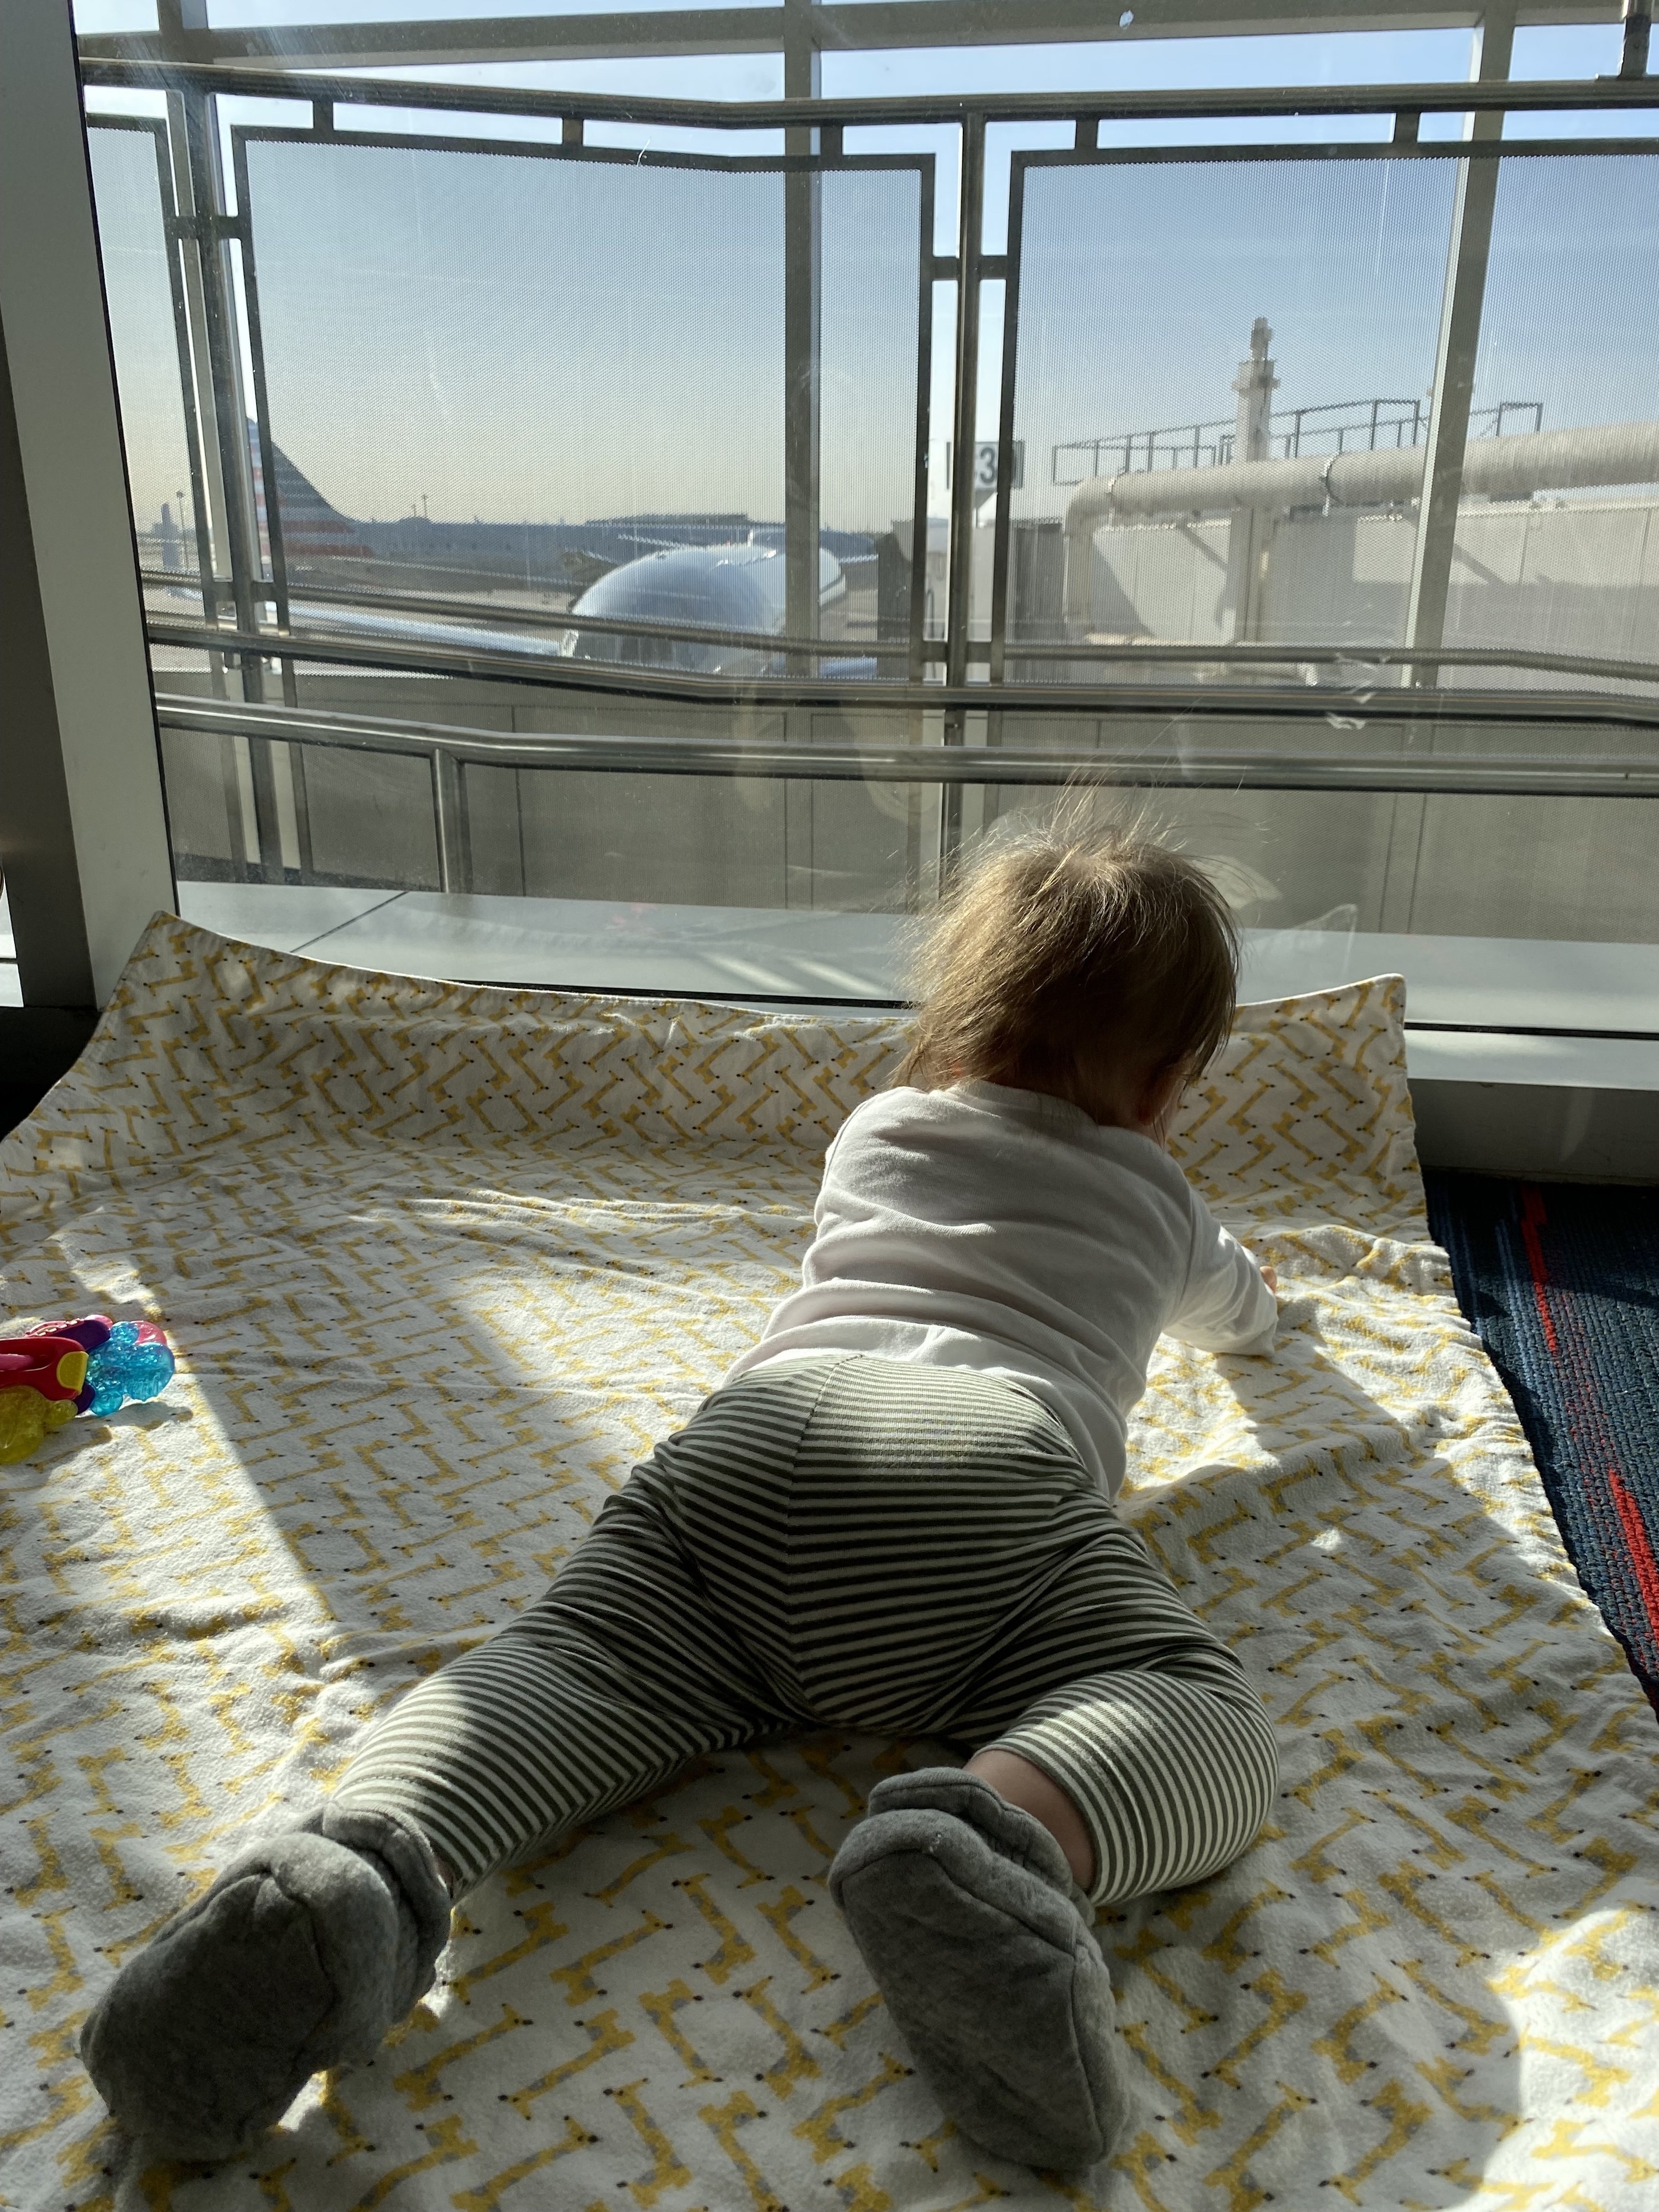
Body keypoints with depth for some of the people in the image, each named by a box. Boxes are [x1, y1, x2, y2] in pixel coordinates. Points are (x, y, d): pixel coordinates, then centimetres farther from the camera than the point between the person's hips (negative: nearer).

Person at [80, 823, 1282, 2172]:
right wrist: (1248, 1290, 81)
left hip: (759, 1435, 3)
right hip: (999, 1466, -3)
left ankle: (367, 1862, -39)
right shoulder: (1155, 1195, 34)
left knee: (568, 1666, -8)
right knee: (1207, 1719, -9)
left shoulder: (874, 1129, 38)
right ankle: (989, 1838, -42)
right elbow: (1244, 1317, 56)